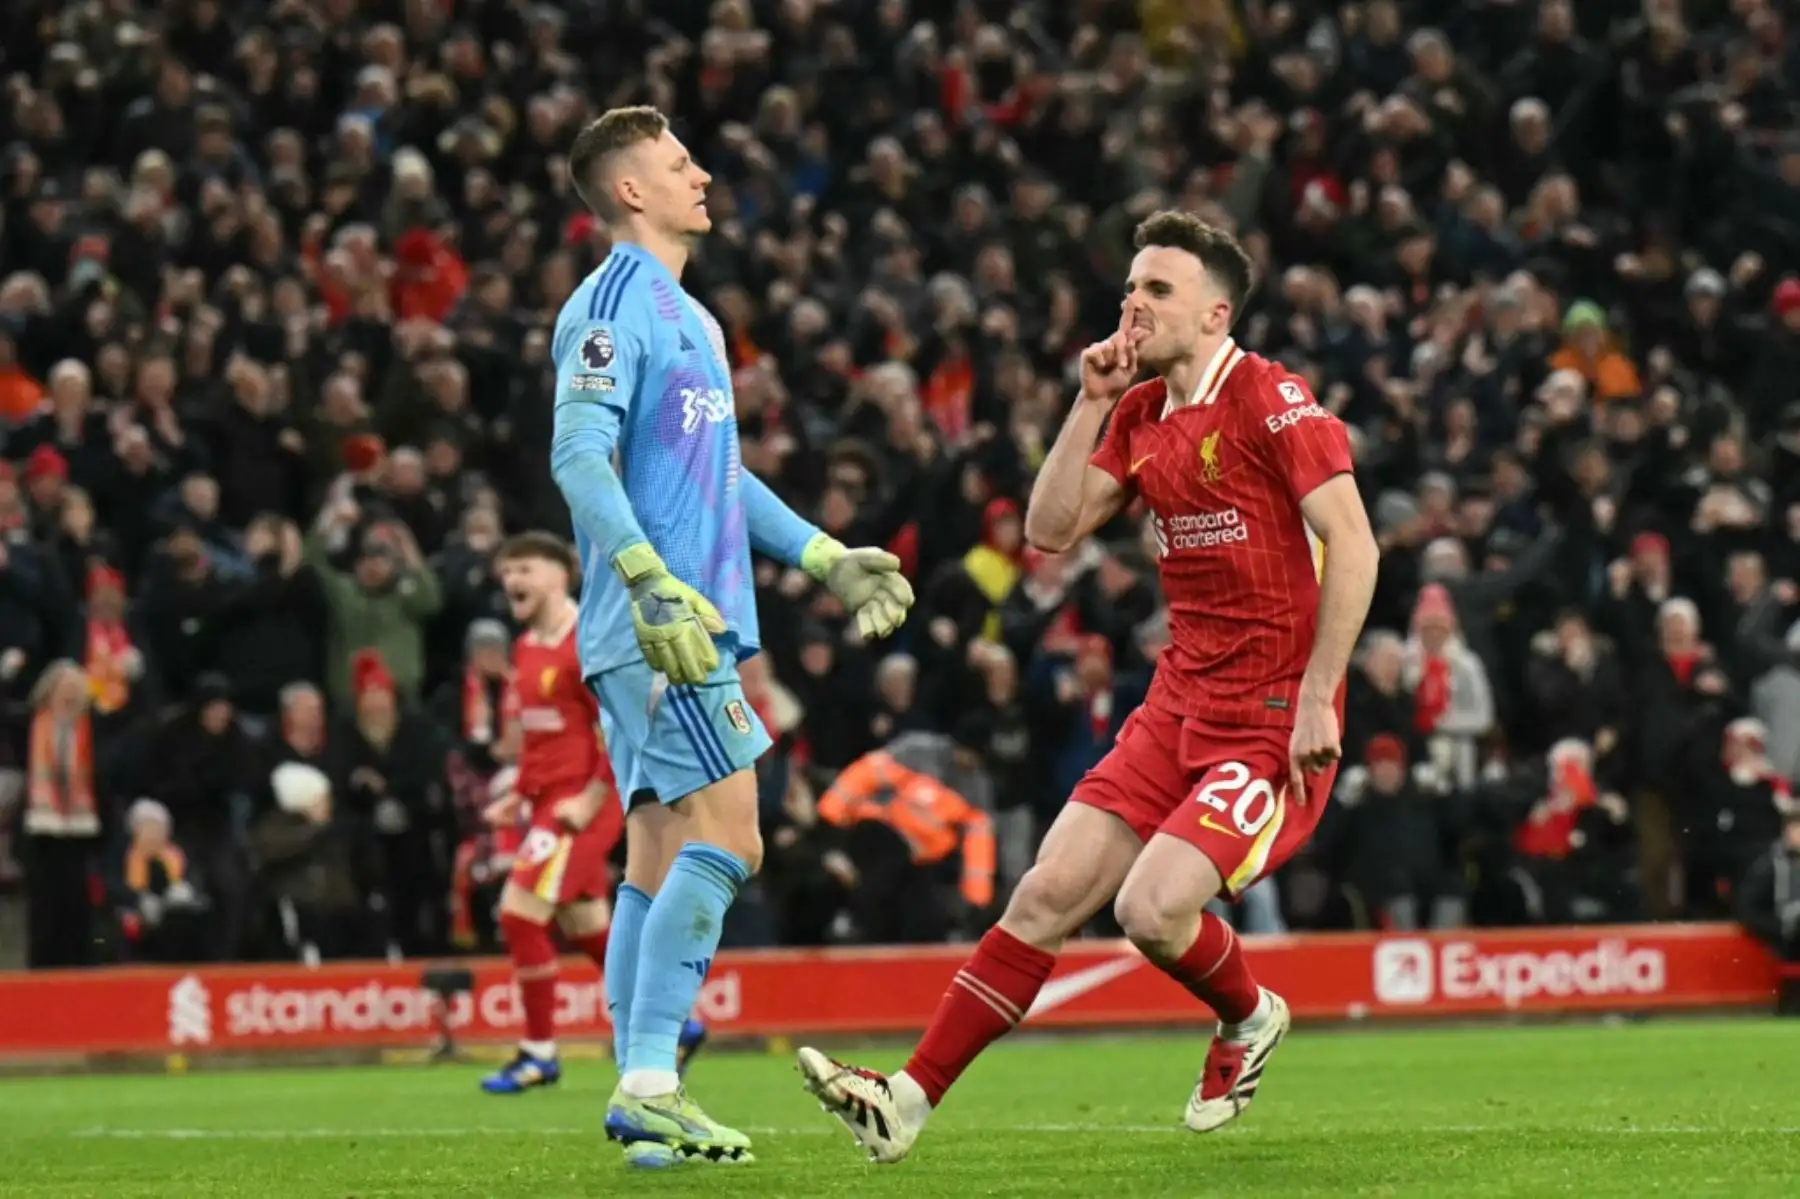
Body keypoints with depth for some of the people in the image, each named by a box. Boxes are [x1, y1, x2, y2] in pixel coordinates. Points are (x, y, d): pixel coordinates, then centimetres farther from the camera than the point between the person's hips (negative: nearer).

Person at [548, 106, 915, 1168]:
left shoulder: (691, 318, 21)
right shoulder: (613, 302, -8)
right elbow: (579, 456, -18)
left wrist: (827, 557, 28)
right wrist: (652, 581, -28)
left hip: (690, 624, 10)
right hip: (655, 628, -10)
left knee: (664, 857, 8)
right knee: (726, 837, -14)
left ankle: (643, 1095, 8)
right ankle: (650, 1079, -14)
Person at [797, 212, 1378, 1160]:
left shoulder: (1270, 399, -12)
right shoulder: (1139, 415, 12)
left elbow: (1353, 543, -16)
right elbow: (1050, 530, 9)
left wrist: (1317, 697, -19)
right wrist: (1090, 403, 1)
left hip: (1274, 720, -7)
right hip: (1178, 705, 7)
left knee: (1153, 908, -21)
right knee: (1048, 895, -1)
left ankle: (1250, 1018, 12)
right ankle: (910, 1100, -2)